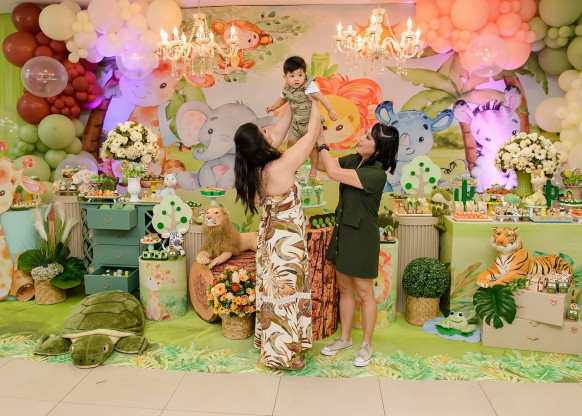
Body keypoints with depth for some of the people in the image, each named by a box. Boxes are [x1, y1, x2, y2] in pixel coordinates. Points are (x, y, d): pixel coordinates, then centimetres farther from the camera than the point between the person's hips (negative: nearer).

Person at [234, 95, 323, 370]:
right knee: (286, 294, 6)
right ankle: (284, 355, 21)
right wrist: (313, 101, -3)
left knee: (273, 292, 20)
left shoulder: (253, 169, -4)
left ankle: (270, 345, 37)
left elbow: (279, 132, 8)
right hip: (286, 243, -8)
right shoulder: (280, 168, -26)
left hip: (269, 238, 8)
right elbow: (312, 133, -17)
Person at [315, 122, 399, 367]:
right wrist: (313, 142, -9)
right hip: (342, 231, 8)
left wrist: (321, 143, -16)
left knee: (364, 292, 7)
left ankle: (367, 345, 25)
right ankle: (345, 339, 35)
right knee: (344, 289, 18)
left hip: (361, 237, -8)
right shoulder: (353, 160, 1)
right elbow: (321, 165, 6)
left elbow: (333, 173, -28)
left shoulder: (377, 174, -24)